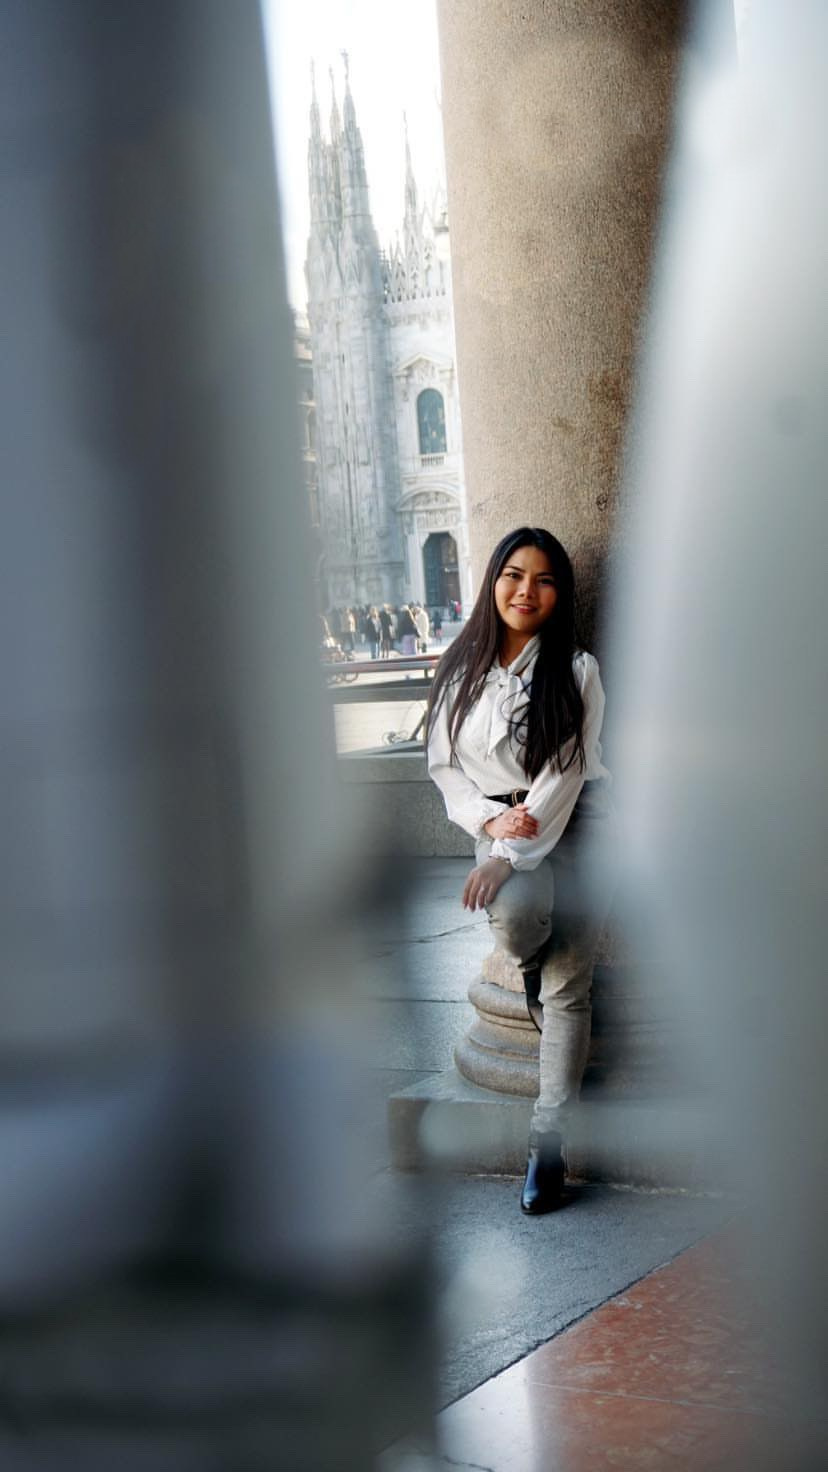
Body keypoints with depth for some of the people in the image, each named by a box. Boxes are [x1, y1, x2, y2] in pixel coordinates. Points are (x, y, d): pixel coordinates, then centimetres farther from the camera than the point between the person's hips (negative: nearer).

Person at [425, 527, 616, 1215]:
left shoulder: (576, 670, -6)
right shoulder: (461, 670, 3)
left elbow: (563, 775, -12)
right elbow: (445, 765, 7)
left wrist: (509, 856, -20)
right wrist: (490, 821, -12)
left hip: (576, 823, -1)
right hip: (501, 823, 2)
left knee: (568, 987, -8)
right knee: (516, 913, -31)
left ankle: (549, 1140, -2)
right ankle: (533, 972, 7)